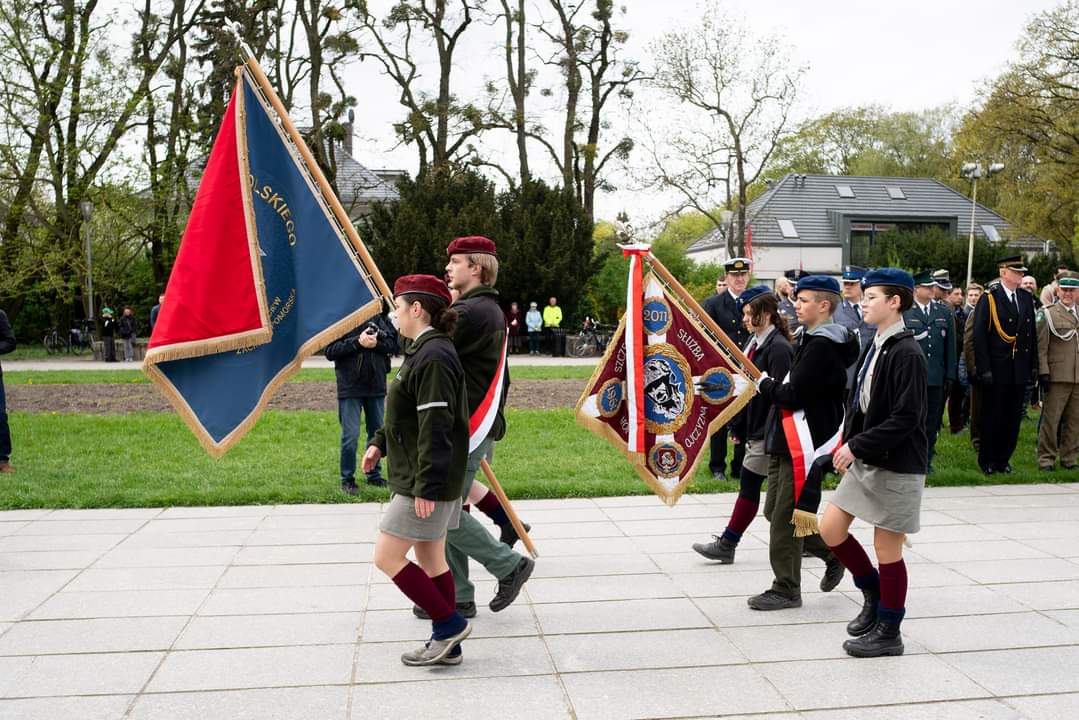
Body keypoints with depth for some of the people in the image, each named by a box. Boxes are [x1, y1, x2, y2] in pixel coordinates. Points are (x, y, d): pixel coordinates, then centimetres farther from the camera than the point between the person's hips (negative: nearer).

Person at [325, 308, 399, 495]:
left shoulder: (380, 317, 1)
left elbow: (394, 344, 1)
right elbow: (330, 351, -11)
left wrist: (376, 343, -17)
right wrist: (357, 342, -20)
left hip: (376, 386, 4)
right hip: (350, 387, -4)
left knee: (377, 432, 14)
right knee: (350, 436, -1)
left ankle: (374, 475, 28)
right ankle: (347, 479, 13)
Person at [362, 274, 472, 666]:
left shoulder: (433, 358, -20)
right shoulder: (424, 351, 14)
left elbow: (436, 428, -24)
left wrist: (426, 487, -24)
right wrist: (379, 443, 13)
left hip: (426, 483, -10)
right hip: (429, 480, 10)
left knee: (387, 557, -3)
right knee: (430, 558, 15)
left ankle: (449, 623, 5)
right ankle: (447, 645, 23)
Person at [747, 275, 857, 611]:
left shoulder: (822, 347, -17)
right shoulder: (814, 340, 15)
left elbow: (794, 395, -22)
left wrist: (765, 384, -5)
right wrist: (774, 385, 3)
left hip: (803, 444, -10)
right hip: (787, 442, 10)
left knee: (785, 517, -2)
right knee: (775, 511, 16)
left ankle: (786, 589, 9)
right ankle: (833, 552, 29)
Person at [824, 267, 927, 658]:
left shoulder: (907, 354, -18)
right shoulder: (873, 347, 9)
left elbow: (905, 419, -22)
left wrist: (856, 445, -22)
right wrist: (847, 444, 4)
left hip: (897, 464, -8)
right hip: (864, 460, 8)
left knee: (887, 548, 3)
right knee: (830, 528, 9)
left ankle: (888, 632, 20)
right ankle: (873, 594, 30)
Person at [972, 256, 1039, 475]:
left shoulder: (1026, 298, 11)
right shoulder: (989, 298, -6)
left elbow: (1031, 334, 15)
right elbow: (979, 336, -10)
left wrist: (1033, 365, 9)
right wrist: (984, 369, -15)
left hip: (1020, 370, 5)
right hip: (996, 370, -5)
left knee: (1013, 418, 9)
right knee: (992, 417, 3)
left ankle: (1003, 460, 20)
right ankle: (986, 461, 14)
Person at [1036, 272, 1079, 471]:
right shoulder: (1047, 314, 1)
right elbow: (1041, 347, -4)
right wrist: (1043, 372, -11)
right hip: (1058, 377, -4)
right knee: (1051, 419, -2)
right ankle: (1046, 460, 5)